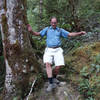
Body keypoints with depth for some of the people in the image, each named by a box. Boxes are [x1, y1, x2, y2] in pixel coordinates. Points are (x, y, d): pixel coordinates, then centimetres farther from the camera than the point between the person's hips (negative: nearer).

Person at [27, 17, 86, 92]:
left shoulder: (60, 30, 11)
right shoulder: (47, 29, 12)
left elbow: (70, 34, 4)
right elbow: (37, 34, 7)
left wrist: (80, 33, -13)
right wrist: (31, 30, -14)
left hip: (58, 50, 1)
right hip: (49, 50, 0)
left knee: (58, 66, -15)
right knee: (48, 64, -25)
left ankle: (54, 78, 17)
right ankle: (51, 83, -27)